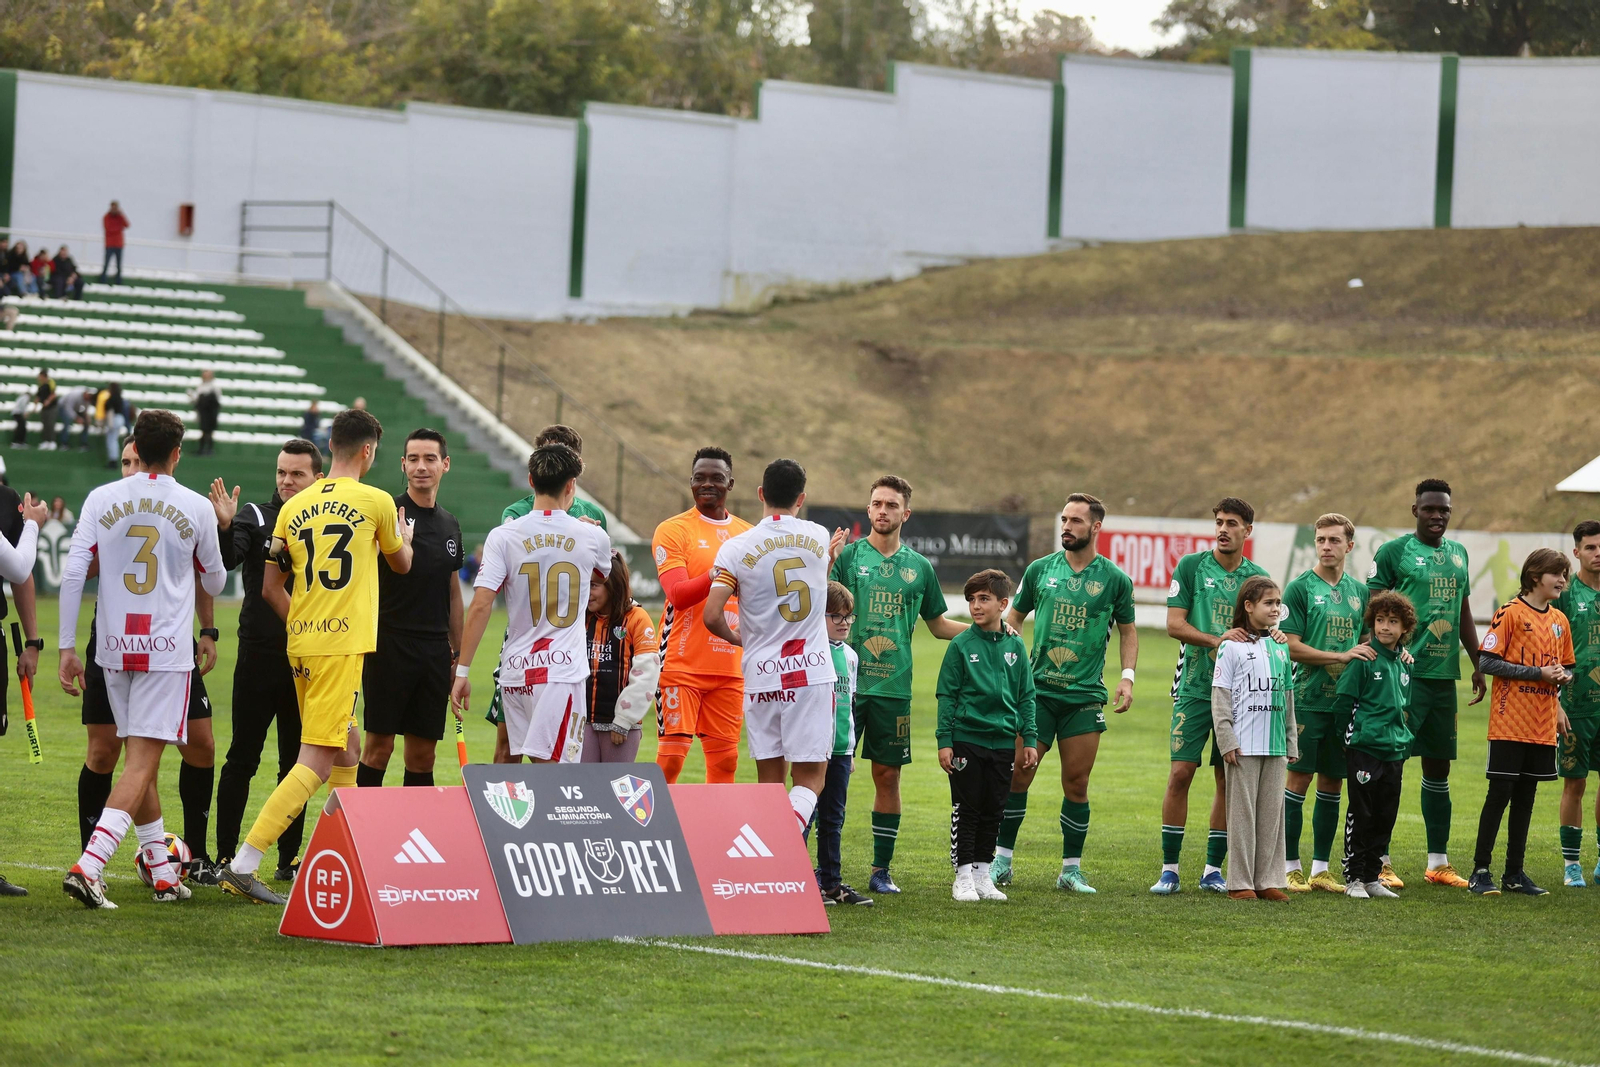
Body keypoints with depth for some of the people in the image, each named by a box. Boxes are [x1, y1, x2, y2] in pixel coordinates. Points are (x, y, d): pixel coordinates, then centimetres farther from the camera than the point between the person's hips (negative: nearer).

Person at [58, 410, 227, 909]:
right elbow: (214, 583, 12)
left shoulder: (102, 499, 2)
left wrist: (67, 647, 1)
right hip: (168, 651, -3)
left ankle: (162, 872, 21)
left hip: (115, 647, 3)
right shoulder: (196, 508, -2)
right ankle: (88, 865, -23)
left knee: (139, 760, 16)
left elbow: (72, 574, -4)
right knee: (142, 764, -7)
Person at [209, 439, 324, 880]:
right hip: (259, 658, -2)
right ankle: (225, 857, 2)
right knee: (242, 759, -1)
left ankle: (288, 859, 15)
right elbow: (227, 560, -17)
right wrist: (224, 527, -36)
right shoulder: (255, 517, 0)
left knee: (297, 763, 8)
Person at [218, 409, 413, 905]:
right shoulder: (376, 501, -3)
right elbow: (401, 563, 16)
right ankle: (243, 864, -18)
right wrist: (403, 534, 37)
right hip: (344, 642, -7)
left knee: (347, 752, 21)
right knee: (317, 762, -9)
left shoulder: (294, 507, 10)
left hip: (301, 642, 7)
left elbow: (270, 588, 13)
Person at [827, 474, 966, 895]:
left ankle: (881, 869, 14)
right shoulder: (848, 554, 0)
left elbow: (938, 624, 21)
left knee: (887, 776, 6)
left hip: (894, 687, 3)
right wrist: (828, 562, -26)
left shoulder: (919, 567, 10)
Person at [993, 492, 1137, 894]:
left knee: (1077, 782, 1)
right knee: (1017, 774, -3)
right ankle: (1002, 859, 7)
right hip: (1037, 690, 0)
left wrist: (1127, 677, 1)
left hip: (1085, 695, 0)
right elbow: (1014, 618, 15)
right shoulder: (1040, 569, 5)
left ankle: (1071, 869, 10)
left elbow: (1127, 630, 13)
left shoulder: (1115, 579, 3)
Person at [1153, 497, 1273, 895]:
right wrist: (1216, 640, -19)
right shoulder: (1191, 567, 0)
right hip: (1194, 687, -3)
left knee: (1229, 780, 4)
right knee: (1180, 774, -8)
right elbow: (1174, 624, -5)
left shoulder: (1257, 576, 8)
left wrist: (1273, 636, -12)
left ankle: (1214, 869, 12)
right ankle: (1169, 868, -2)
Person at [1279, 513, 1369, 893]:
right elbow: (1292, 647, -10)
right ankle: (1290, 867, 1)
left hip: (1346, 701, 5)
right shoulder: (1300, 588, -5)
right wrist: (1341, 656, -16)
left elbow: (1368, 643, 21)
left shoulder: (1358, 591, 12)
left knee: (1332, 783, 9)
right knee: (1298, 779, -4)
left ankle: (1321, 868, 15)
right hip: (1308, 700, -5)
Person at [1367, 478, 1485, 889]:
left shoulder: (1458, 554, 15)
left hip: (1444, 674, 6)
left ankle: (1438, 862, 16)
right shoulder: (1393, 552, -4)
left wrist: (1478, 664, 20)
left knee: (1439, 766, 10)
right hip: (1403, 672, -6)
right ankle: (1380, 862, -1)